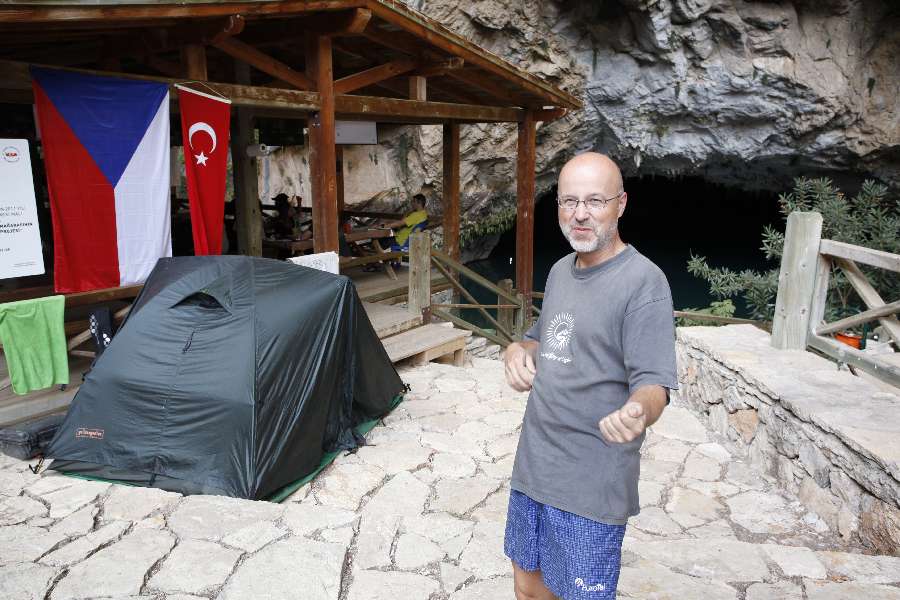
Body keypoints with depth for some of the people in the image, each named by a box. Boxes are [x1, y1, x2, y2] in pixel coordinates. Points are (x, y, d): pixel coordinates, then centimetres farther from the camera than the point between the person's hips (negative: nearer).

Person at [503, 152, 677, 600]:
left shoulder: (643, 282, -16)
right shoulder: (560, 270, 8)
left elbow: (654, 382, -22)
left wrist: (637, 412, -44)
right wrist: (519, 351, -1)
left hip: (592, 485, -7)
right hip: (533, 464, 7)